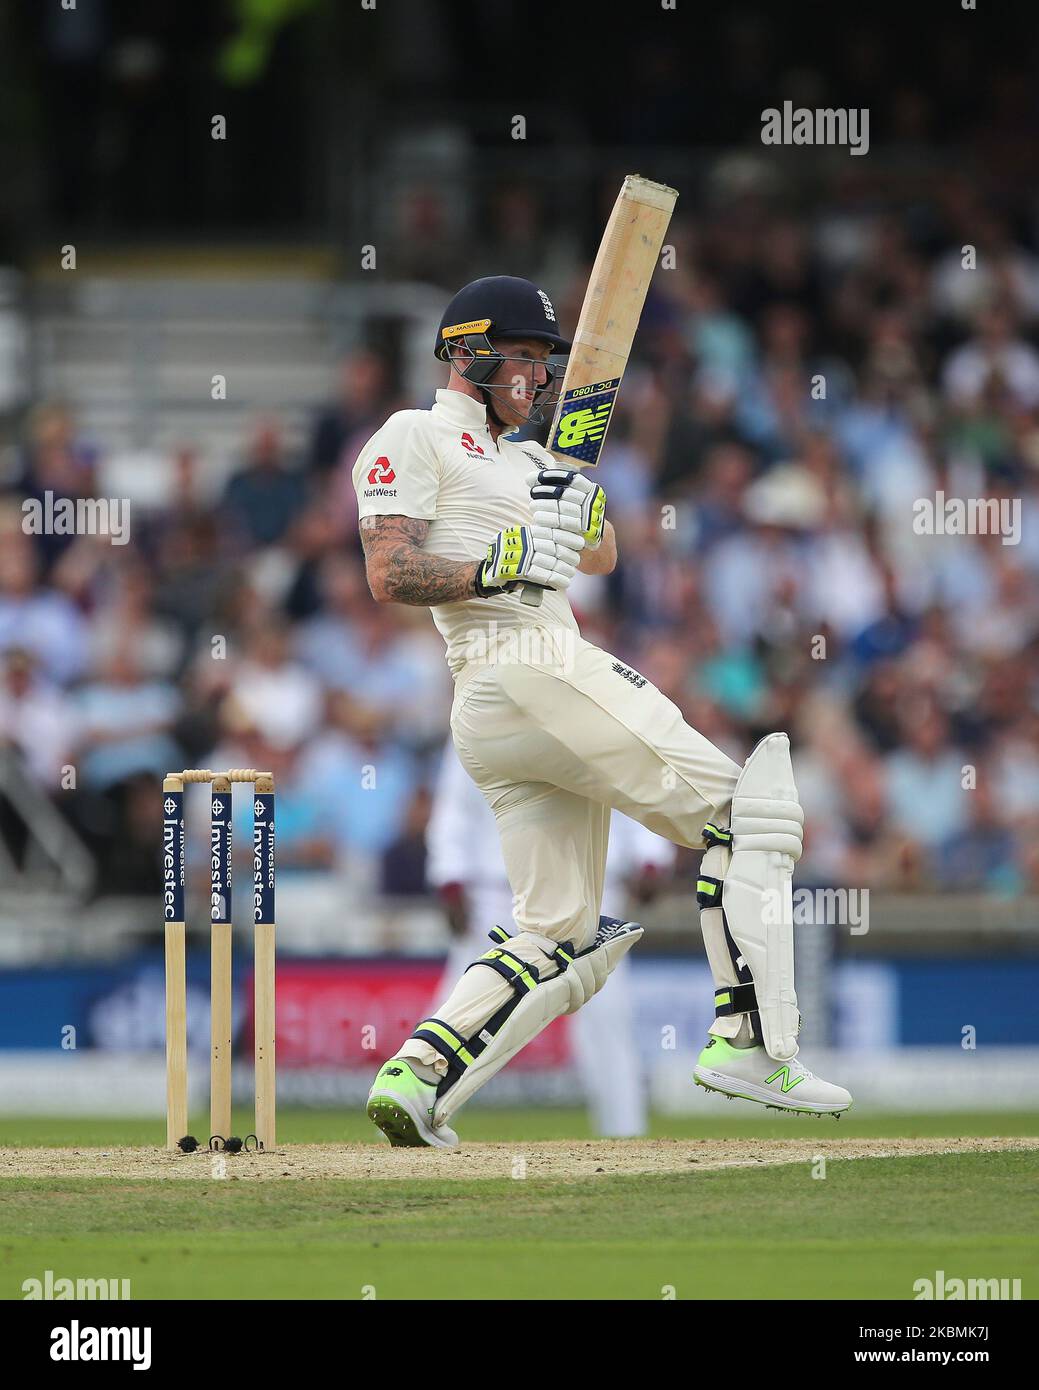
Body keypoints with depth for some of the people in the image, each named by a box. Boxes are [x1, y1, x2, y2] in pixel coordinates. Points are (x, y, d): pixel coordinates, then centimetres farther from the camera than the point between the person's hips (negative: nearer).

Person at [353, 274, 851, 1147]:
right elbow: (390, 576, -9)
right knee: (743, 807, -11)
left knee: (563, 943, 6)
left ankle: (414, 1078, -5)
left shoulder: (521, 461, 29)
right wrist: (498, 566, -19)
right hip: (531, 673, -10)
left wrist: (582, 502, 2)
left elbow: (600, 559, 22)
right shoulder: (416, 439, 3)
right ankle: (749, 1043, -18)